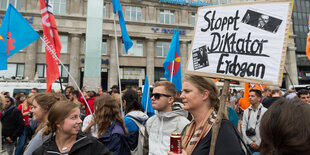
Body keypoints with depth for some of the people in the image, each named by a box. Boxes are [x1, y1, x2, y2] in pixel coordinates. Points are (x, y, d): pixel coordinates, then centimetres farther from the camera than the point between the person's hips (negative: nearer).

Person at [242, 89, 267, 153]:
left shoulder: (265, 111, -5)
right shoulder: (246, 111, 5)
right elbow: (243, 128, 4)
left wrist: (258, 143, -9)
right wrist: (250, 142, -5)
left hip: (260, 145, -3)